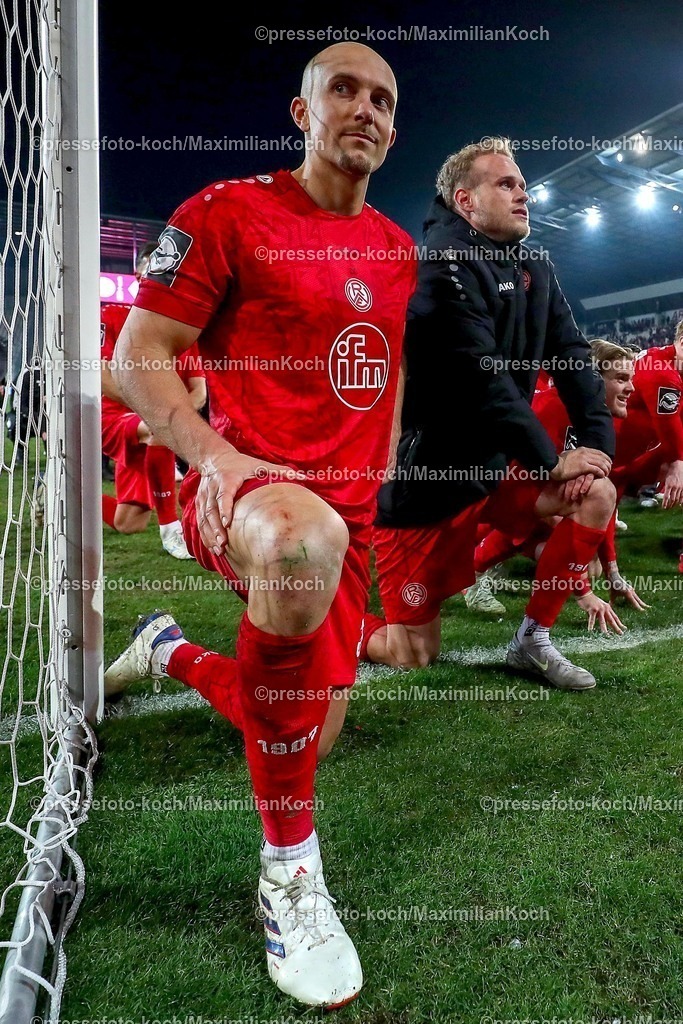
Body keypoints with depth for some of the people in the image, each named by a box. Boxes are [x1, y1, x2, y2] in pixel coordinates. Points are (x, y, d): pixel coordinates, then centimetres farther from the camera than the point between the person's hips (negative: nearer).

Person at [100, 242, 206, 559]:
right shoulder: (112, 316, -7)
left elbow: (199, 392, -2)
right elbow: (98, 374, -20)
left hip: (143, 430, 5)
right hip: (112, 418, -5)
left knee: (128, 525, 5)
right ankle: (170, 528, -28)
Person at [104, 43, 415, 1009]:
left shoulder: (397, 247, 14)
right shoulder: (227, 211, -3)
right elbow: (136, 357, -6)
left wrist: (378, 480, 17)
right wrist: (217, 456, -22)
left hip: (350, 514, 7)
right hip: (247, 484, -6)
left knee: (311, 729, 7)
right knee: (302, 540, -43)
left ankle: (172, 653, 40)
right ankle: (290, 863, -22)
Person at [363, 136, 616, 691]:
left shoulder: (534, 268, 11)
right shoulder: (445, 261, -17)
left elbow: (574, 357, 5)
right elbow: (482, 380, -22)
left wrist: (596, 442, -10)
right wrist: (551, 461, -15)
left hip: (493, 464, 8)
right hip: (423, 478, -8)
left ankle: (533, 640, 9)